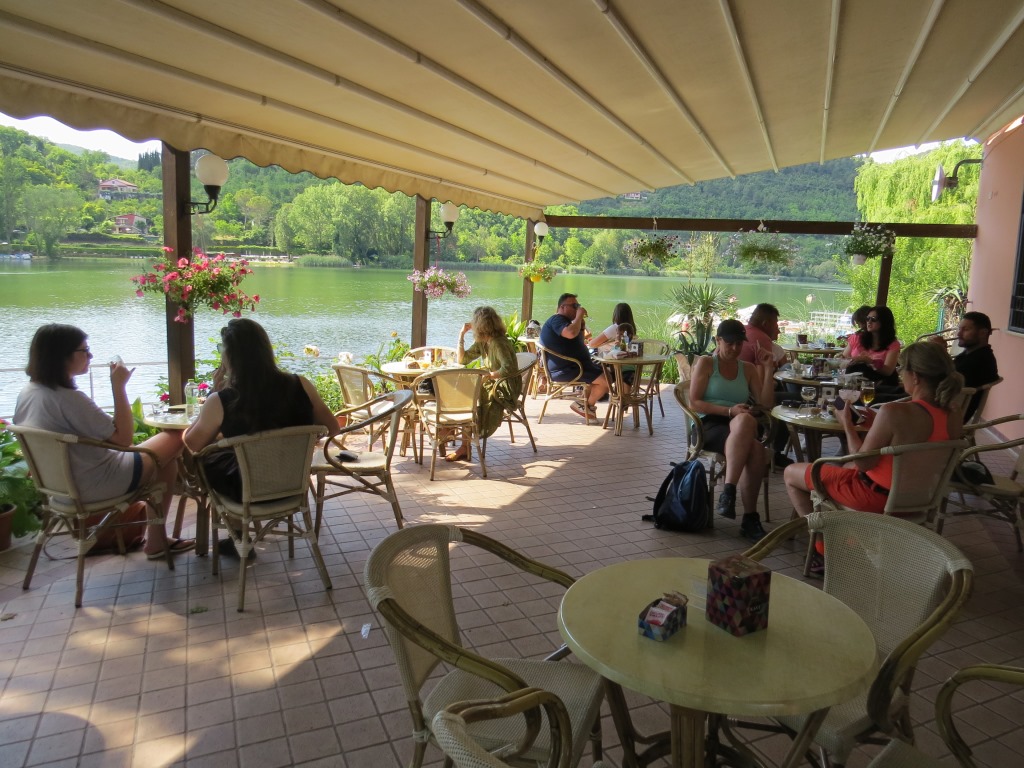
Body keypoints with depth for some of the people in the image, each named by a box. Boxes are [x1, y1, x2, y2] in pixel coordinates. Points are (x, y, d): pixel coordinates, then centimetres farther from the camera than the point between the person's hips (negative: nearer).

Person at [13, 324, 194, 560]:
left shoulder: (27, 393, -1)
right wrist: (119, 386, -22)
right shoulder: (69, 398, -29)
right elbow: (124, 437, -24)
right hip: (94, 485, -9)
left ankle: (157, 540, 25)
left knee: (161, 454, 22)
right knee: (174, 439, 9)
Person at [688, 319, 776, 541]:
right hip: (710, 425, -4)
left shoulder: (748, 369, 19)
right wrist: (730, 410, -15)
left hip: (741, 428, 4)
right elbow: (694, 402, -3)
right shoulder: (706, 363, 7)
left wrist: (767, 369, 5)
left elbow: (766, 403, 11)